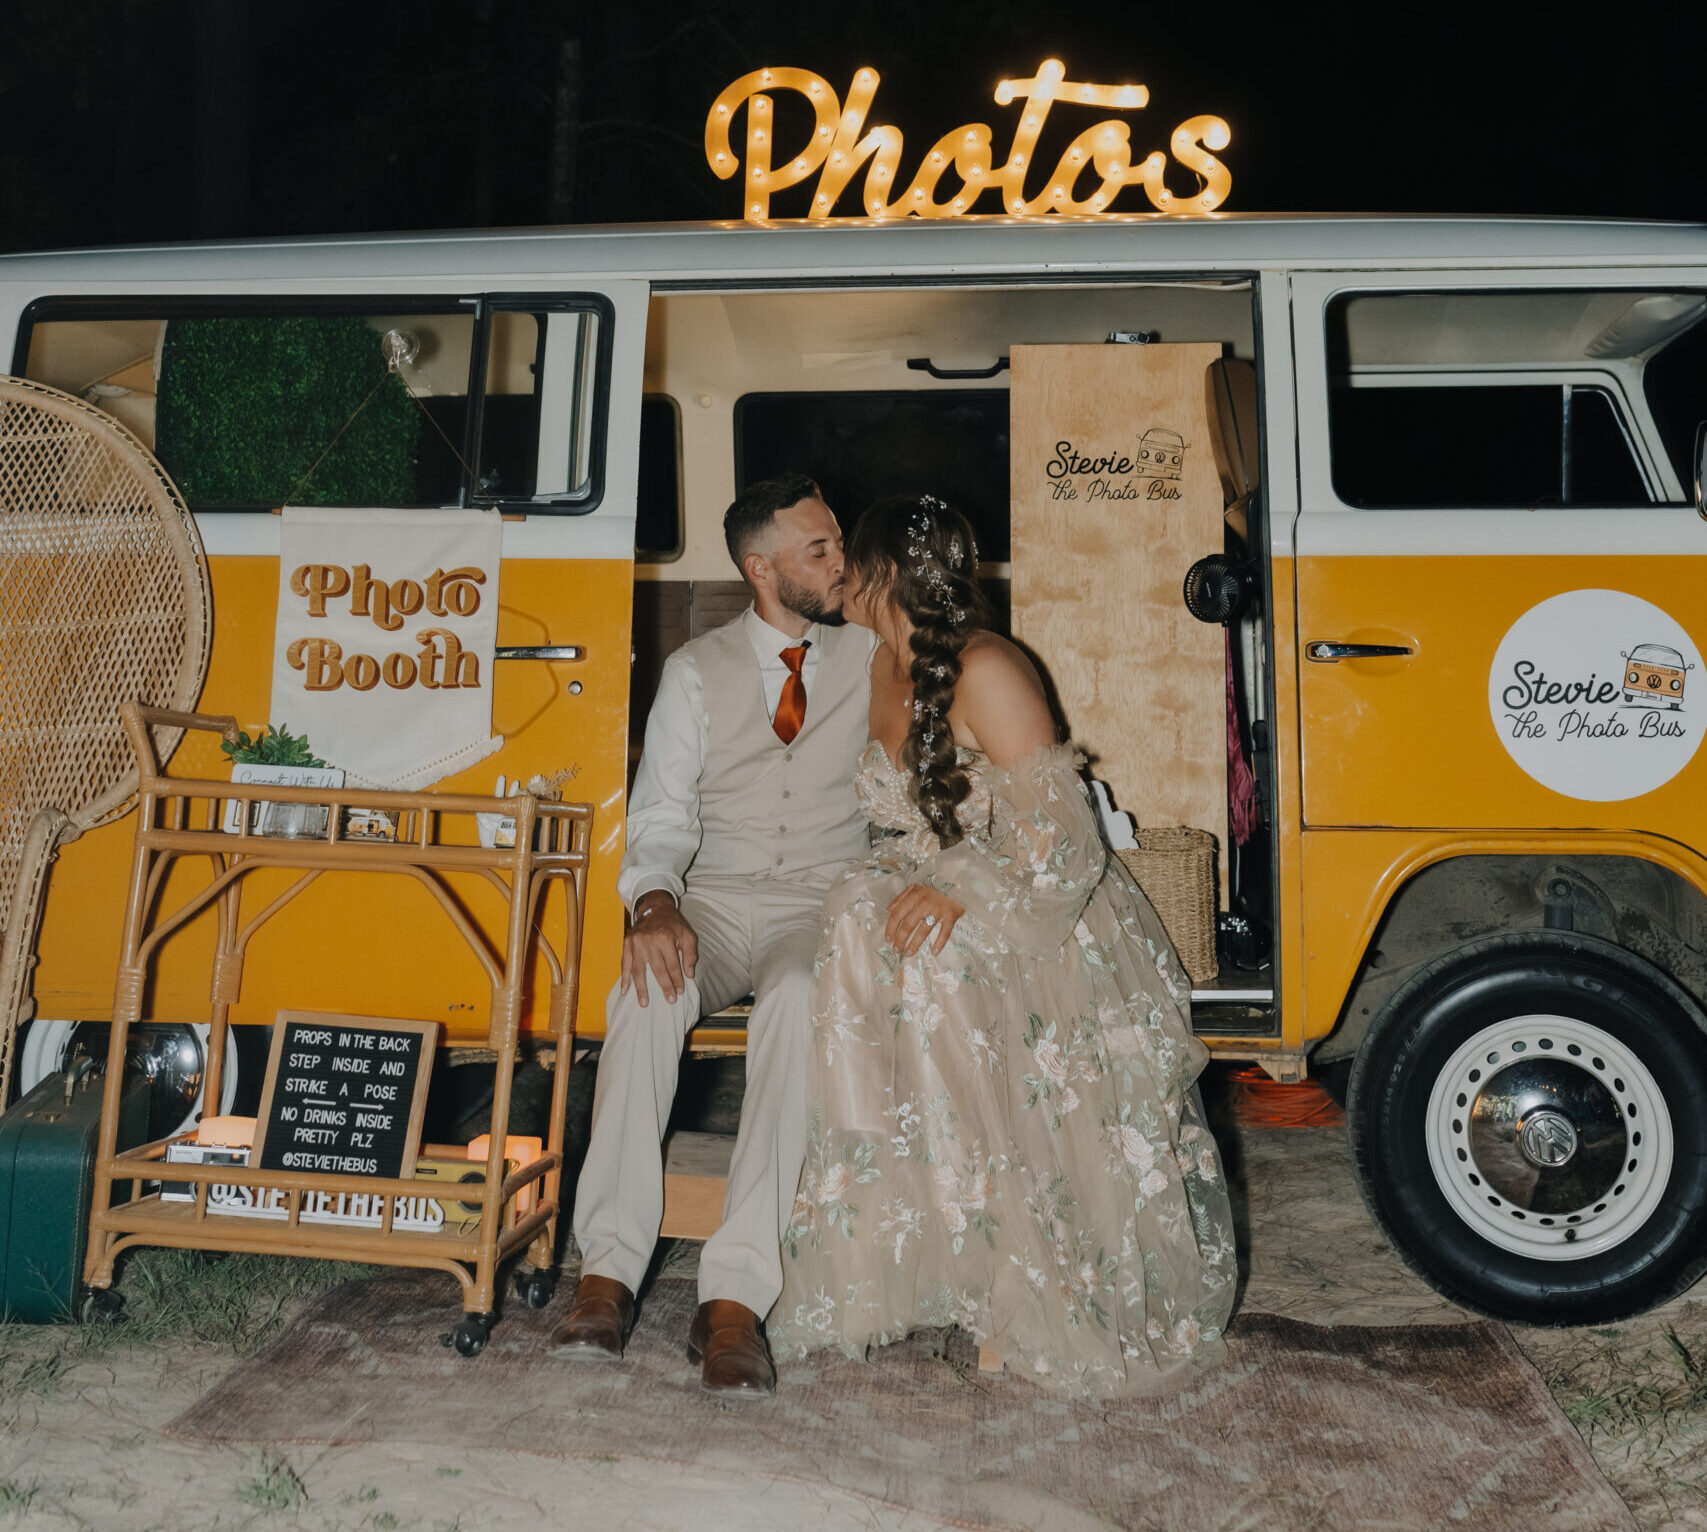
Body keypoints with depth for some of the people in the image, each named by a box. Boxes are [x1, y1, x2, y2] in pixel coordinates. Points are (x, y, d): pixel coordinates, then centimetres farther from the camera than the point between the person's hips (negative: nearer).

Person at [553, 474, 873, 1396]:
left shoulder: (872, 662, 11)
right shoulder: (697, 670, 10)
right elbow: (663, 815, 3)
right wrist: (655, 904, -18)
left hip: (822, 906, -1)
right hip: (712, 905, 1)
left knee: (798, 999, -36)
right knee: (649, 989, -33)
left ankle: (735, 1296, -37)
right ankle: (608, 1271, -29)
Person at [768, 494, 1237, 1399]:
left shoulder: (986, 672, -17)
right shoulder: (886, 667, 8)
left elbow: (1059, 836, -20)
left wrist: (963, 889, -30)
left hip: (1041, 920, -6)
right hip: (941, 906, 7)